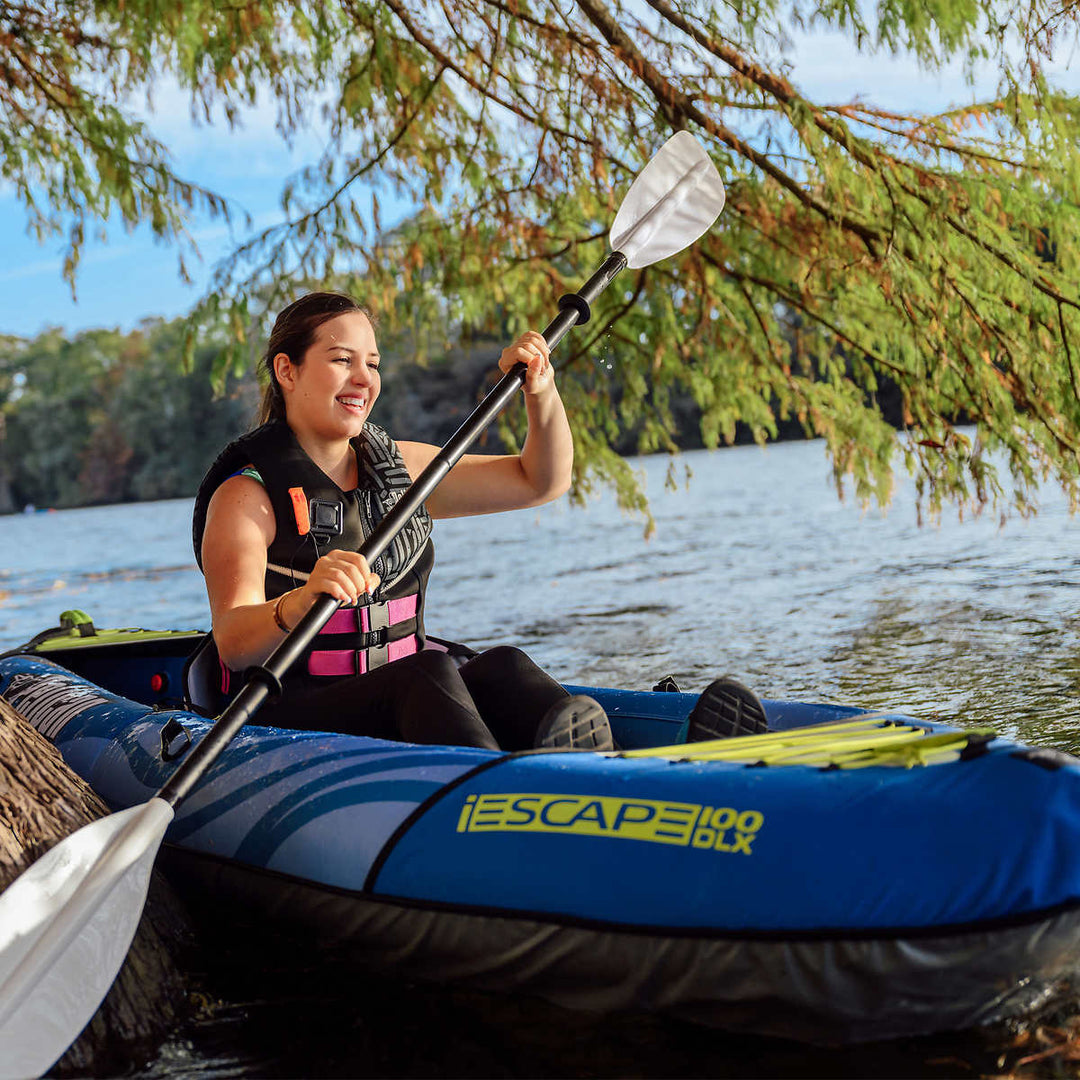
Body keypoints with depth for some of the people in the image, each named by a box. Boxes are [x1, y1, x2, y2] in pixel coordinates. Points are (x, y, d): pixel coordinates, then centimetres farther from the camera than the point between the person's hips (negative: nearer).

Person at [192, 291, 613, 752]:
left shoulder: (400, 468, 16)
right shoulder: (247, 494, -5)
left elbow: (542, 481, 19)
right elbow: (232, 645, -22)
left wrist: (542, 393, 1)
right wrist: (297, 605, -44)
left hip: (403, 704, 6)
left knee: (500, 669, -26)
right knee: (427, 673, -34)